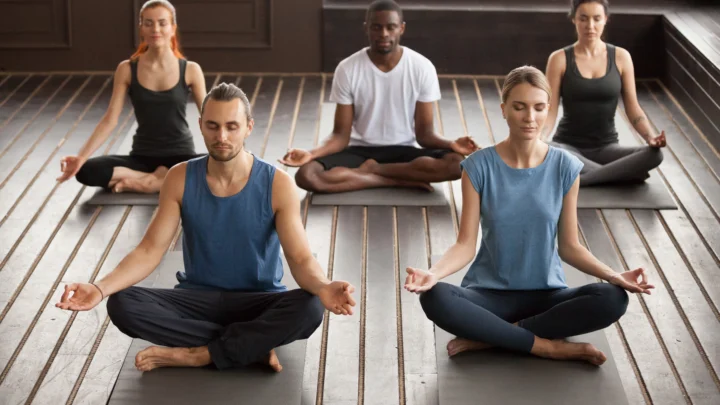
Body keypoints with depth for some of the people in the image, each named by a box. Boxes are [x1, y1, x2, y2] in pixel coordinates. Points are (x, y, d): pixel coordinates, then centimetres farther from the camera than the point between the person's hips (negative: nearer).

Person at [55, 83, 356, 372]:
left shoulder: (277, 184, -12)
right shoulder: (180, 179, -6)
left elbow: (300, 258, -17)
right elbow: (150, 250, -8)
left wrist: (322, 288, -42)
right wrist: (101, 288, -26)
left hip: (258, 301, -2)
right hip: (199, 297, 3)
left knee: (309, 309, -35)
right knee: (122, 305, -25)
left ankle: (197, 354, -22)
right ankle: (256, 345, -20)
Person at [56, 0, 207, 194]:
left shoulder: (190, 70, -3)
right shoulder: (127, 70, -2)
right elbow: (110, 120, -5)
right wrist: (81, 157, -18)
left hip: (181, 157, 0)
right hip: (143, 157, 0)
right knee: (87, 171, -26)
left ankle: (143, 182, -21)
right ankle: (163, 179, -18)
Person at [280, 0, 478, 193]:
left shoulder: (422, 68, -8)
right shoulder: (348, 69, -8)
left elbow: (424, 133, -5)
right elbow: (341, 135, -6)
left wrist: (451, 145, -27)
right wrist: (312, 154, -27)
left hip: (404, 152, 0)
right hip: (360, 151, 0)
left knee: (456, 163, -31)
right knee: (306, 175, -30)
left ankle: (371, 169, -16)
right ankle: (401, 180, -20)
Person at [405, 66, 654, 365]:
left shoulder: (565, 167, -3)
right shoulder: (479, 166, -7)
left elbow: (569, 247, 1)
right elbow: (466, 244, -8)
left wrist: (613, 276, -15)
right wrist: (434, 273, -28)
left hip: (546, 294, 1)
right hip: (490, 293, -1)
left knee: (612, 299, -28)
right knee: (435, 299, -33)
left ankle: (489, 336, -20)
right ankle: (548, 346, -23)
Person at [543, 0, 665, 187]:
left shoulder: (621, 57, 2)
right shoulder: (560, 59, -3)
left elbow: (633, 109, 2)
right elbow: (550, 111, -6)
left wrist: (651, 137, -18)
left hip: (606, 148, 1)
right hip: (569, 147, -1)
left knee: (654, 154, -27)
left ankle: (577, 179, -26)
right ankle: (621, 173, -24)